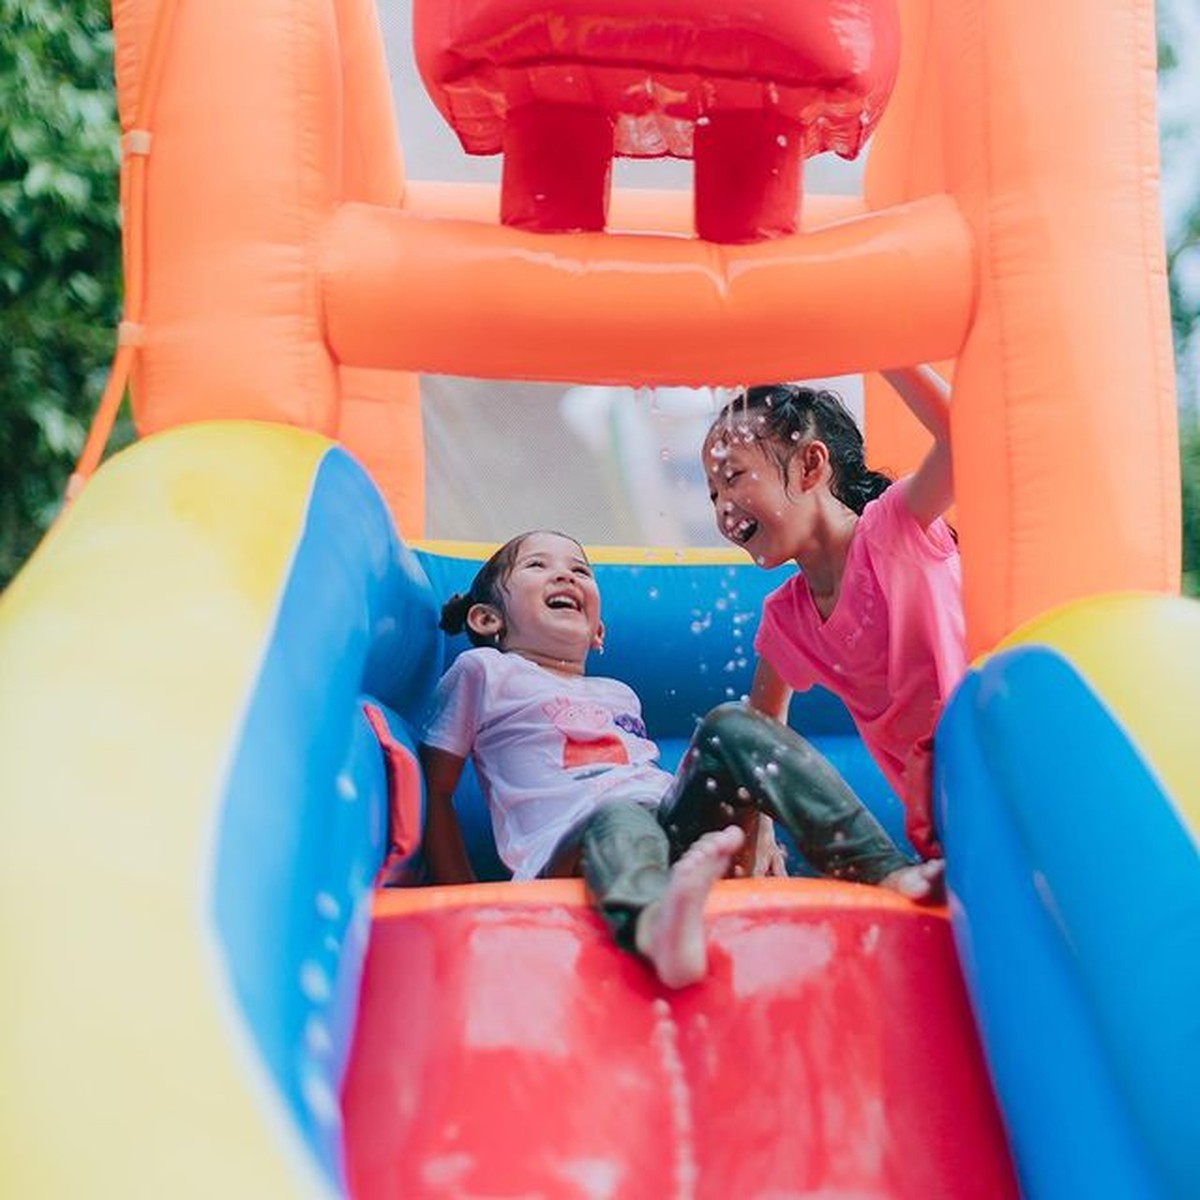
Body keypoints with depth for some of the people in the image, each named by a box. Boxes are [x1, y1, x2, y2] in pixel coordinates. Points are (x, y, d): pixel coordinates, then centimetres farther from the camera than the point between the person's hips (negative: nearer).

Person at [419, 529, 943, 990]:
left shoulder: (620, 696, 33)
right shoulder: (483, 672, 17)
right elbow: (435, 794, 13)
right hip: (567, 854, -5)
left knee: (731, 725, -15)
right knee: (619, 819, -38)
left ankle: (883, 866, -27)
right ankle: (656, 927, -74)